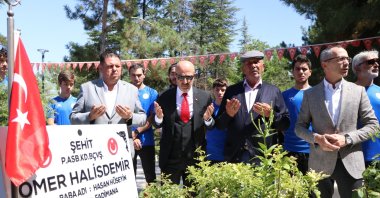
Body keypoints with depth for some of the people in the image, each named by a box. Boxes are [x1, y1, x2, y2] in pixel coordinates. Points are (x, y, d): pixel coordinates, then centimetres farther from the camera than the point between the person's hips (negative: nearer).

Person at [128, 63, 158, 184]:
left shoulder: (152, 93, 2)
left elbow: (152, 118, -4)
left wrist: (136, 132, -13)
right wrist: (132, 137, -9)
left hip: (146, 141, 0)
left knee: (150, 175, 7)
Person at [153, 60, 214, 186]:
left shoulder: (205, 97, -1)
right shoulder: (164, 97, -3)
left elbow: (211, 126, 2)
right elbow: (158, 125, 4)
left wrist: (208, 119, -19)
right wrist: (159, 117, -17)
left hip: (195, 156, 1)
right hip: (170, 156, 0)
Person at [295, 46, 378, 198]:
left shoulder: (358, 91, 3)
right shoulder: (310, 94, 2)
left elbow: (372, 124, 2)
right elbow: (300, 127, 5)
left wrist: (347, 139, -12)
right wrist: (317, 138, -14)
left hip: (351, 162, 0)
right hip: (320, 163, 0)